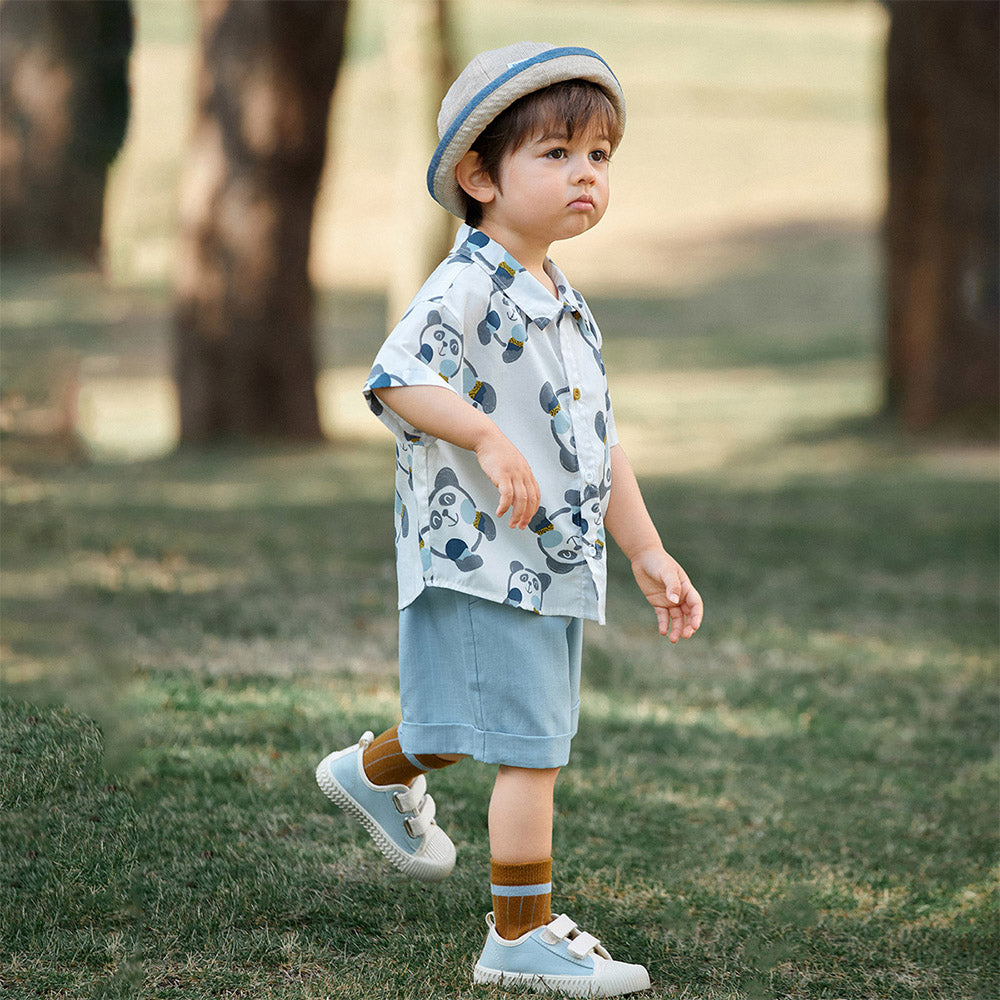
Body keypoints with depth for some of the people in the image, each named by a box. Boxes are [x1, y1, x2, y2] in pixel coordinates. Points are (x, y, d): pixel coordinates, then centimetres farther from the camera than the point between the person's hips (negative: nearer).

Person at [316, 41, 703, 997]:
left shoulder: (567, 308, 15)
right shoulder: (467, 287, -15)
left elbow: (600, 441, 21)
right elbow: (396, 378, -31)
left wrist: (647, 552, 19)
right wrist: (488, 437, -41)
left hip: (557, 562, 9)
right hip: (481, 558, -9)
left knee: (481, 720, 24)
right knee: (529, 745, -7)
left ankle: (377, 772, 51)